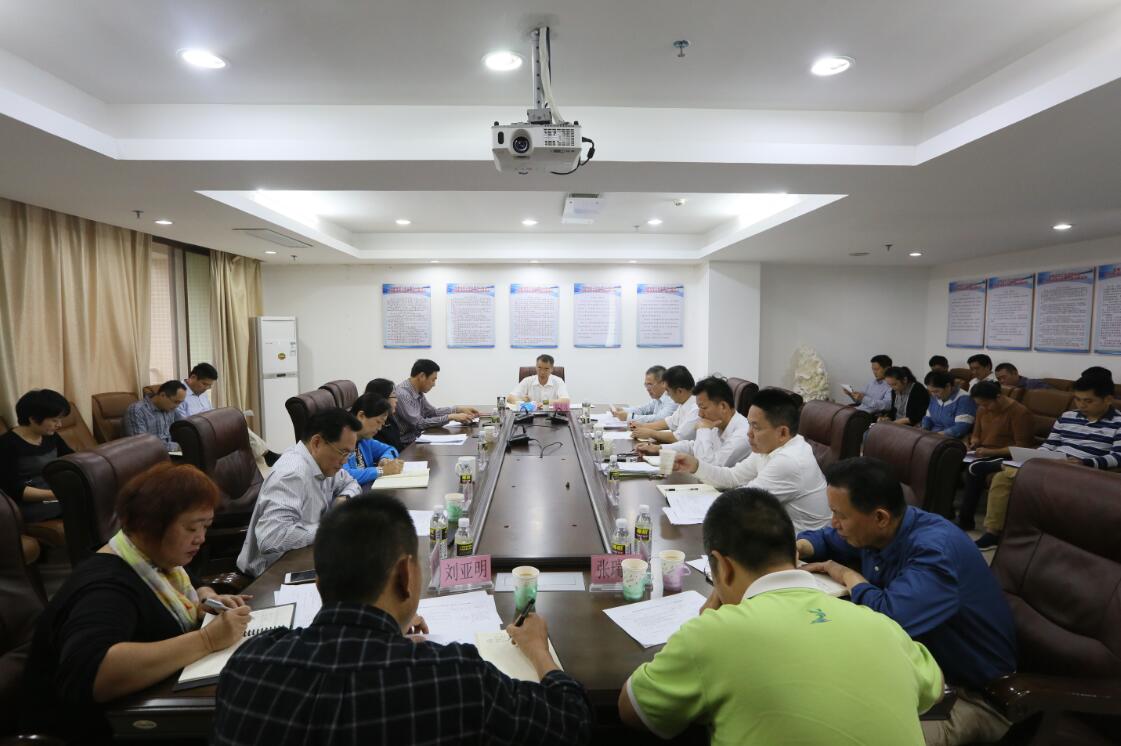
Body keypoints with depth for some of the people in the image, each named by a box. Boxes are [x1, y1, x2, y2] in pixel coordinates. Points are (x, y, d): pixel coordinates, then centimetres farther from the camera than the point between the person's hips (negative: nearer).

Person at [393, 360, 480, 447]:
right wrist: (451, 417, -21)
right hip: (405, 446, -8)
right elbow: (419, 423, -23)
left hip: (416, 439, 8)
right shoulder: (402, 394, -21)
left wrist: (460, 409, 7)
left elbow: (433, 412, 17)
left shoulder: (418, 392, 5)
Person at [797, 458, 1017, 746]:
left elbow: (889, 618, -41)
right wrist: (795, 548, -7)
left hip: (973, 691, -7)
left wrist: (847, 576, -22)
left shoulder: (934, 550, -29)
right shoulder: (873, 532, -5)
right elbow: (825, 539, 15)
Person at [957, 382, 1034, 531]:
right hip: (985, 454, 7)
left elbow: (1022, 447, -17)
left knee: (975, 468, -36)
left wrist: (991, 452, -25)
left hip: (1007, 457, -7)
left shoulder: (1019, 412, -13)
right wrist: (973, 443, -2)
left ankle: (965, 520, -27)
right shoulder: (982, 410, 10)